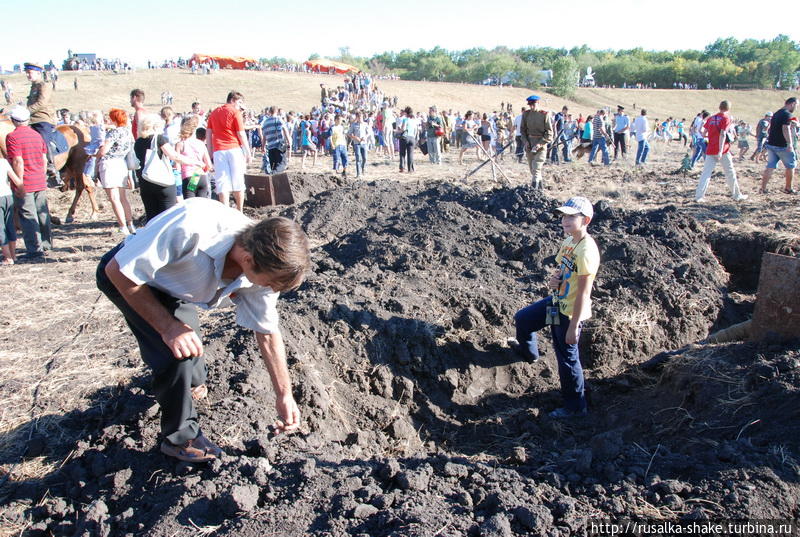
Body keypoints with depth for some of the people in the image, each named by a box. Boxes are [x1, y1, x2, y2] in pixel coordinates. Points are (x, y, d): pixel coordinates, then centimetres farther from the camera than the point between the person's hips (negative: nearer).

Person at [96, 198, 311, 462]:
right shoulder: (191, 226, -44)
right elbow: (118, 271, -31)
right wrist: (168, 326, -31)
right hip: (125, 276, -5)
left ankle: (194, 384, 49)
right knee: (176, 352, -19)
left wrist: (284, 396, -4)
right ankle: (180, 438, 4)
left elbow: (268, 334, -9)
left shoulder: (265, 268, -24)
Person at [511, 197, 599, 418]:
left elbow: (583, 293, -26)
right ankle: (529, 351, 56)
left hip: (570, 312, -10)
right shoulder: (569, 241, 1)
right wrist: (554, 279, -7)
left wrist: (574, 326, -22)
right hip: (556, 301, 10)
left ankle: (575, 407, 22)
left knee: (567, 358, 3)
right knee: (522, 319, 25)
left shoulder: (587, 252, -27)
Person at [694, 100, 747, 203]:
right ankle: (737, 195, 17)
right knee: (730, 173, 8)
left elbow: (704, 132, 7)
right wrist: (720, 151, -19)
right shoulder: (726, 118, -6)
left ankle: (698, 196, -10)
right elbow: (723, 134, -16)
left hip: (710, 150, 4)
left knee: (706, 173, 1)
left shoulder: (711, 118, 9)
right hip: (723, 150, -4)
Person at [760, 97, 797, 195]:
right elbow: (785, 129, -24)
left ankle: (763, 188, 0)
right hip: (782, 146, -8)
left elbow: (771, 128, 22)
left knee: (770, 166, 7)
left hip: (771, 145, 8)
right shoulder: (787, 114, -13)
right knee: (791, 166, 8)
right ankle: (788, 188, 15)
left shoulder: (776, 113, 14)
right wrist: (790, 144, -29)